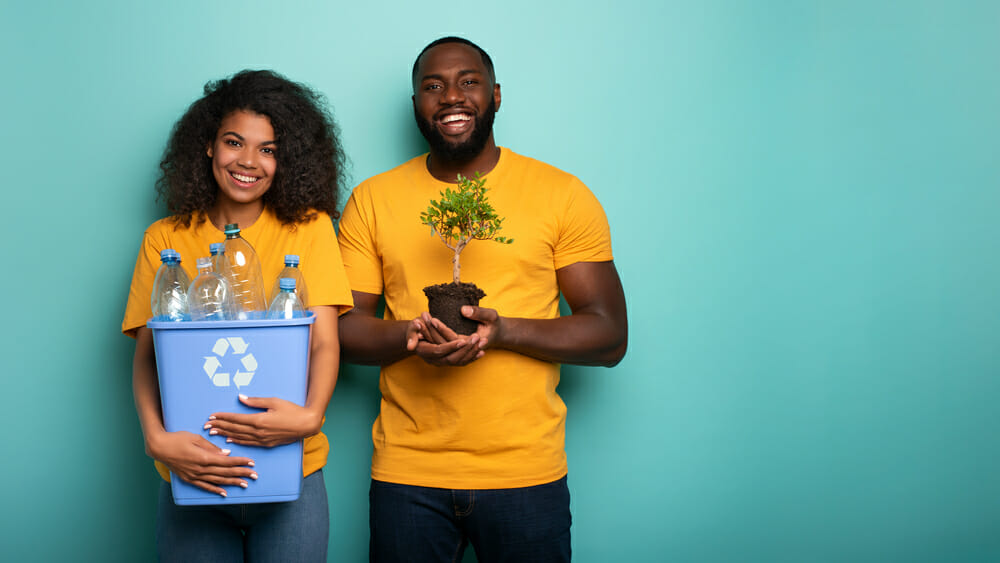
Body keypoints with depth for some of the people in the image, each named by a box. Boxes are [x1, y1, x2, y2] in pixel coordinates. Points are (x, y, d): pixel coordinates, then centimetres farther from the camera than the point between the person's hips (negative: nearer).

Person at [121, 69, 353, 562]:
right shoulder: (164, 238, 5)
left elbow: (324, 343, -4)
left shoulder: (309, 228, 2)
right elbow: (145, 356, 0)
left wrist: (309, 415, -24)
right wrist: (156, 438, -18)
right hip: (190, 476, 1)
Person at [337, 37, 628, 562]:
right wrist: (410, 335, -16)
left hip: (526, 474, -1)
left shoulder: (564, 194, 0)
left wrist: (504, 330, -18)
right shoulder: (371, 200, 6)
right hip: (406, 473, 1)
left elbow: (610, 336, -1)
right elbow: (343, 327, 5)